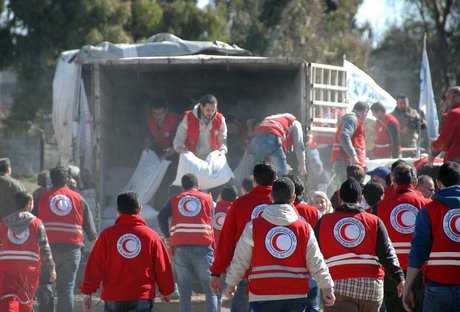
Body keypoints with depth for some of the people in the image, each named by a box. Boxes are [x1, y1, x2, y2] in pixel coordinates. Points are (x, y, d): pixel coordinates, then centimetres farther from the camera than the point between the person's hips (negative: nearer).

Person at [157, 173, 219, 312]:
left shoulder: (175, 200, 13)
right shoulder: (207, 198, 11)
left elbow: (161, 217, 0)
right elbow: (212, 223, 8)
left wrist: (168, 238, 8)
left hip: (180, 247, 2)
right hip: (202, 247, -1)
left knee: (184, 290, 6)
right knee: (211, 288, 3)